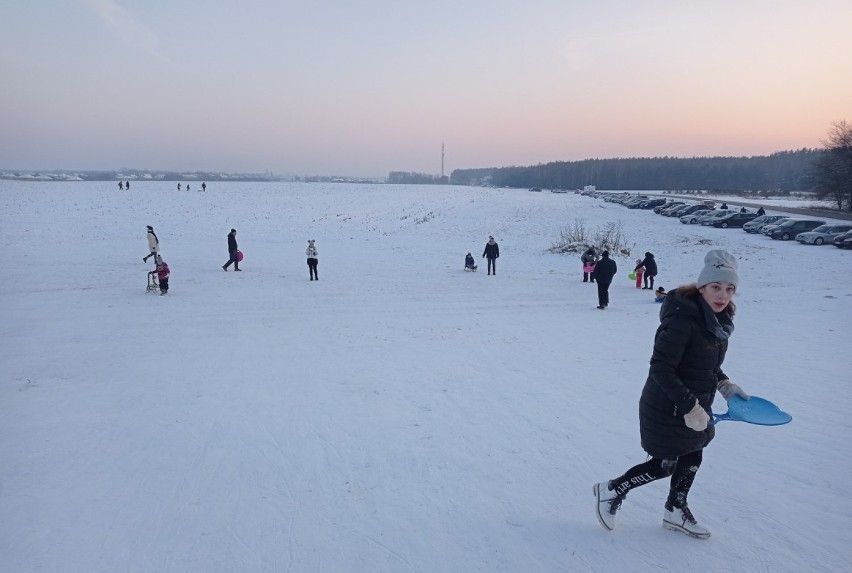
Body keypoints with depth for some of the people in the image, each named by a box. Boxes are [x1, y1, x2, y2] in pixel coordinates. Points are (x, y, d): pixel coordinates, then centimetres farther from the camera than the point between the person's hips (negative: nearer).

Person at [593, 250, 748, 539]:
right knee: (665, 465, 4)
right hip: (668, 409, -9)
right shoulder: (682, 319, -29)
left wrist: (724, 384, 6)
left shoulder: (718, 318, -1)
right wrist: (690, 406, -29)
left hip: (695, 405, 9)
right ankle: (611, 490, 26)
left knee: (692, 457, 21)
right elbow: (661, 369, -29)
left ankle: (676, 511, 43)